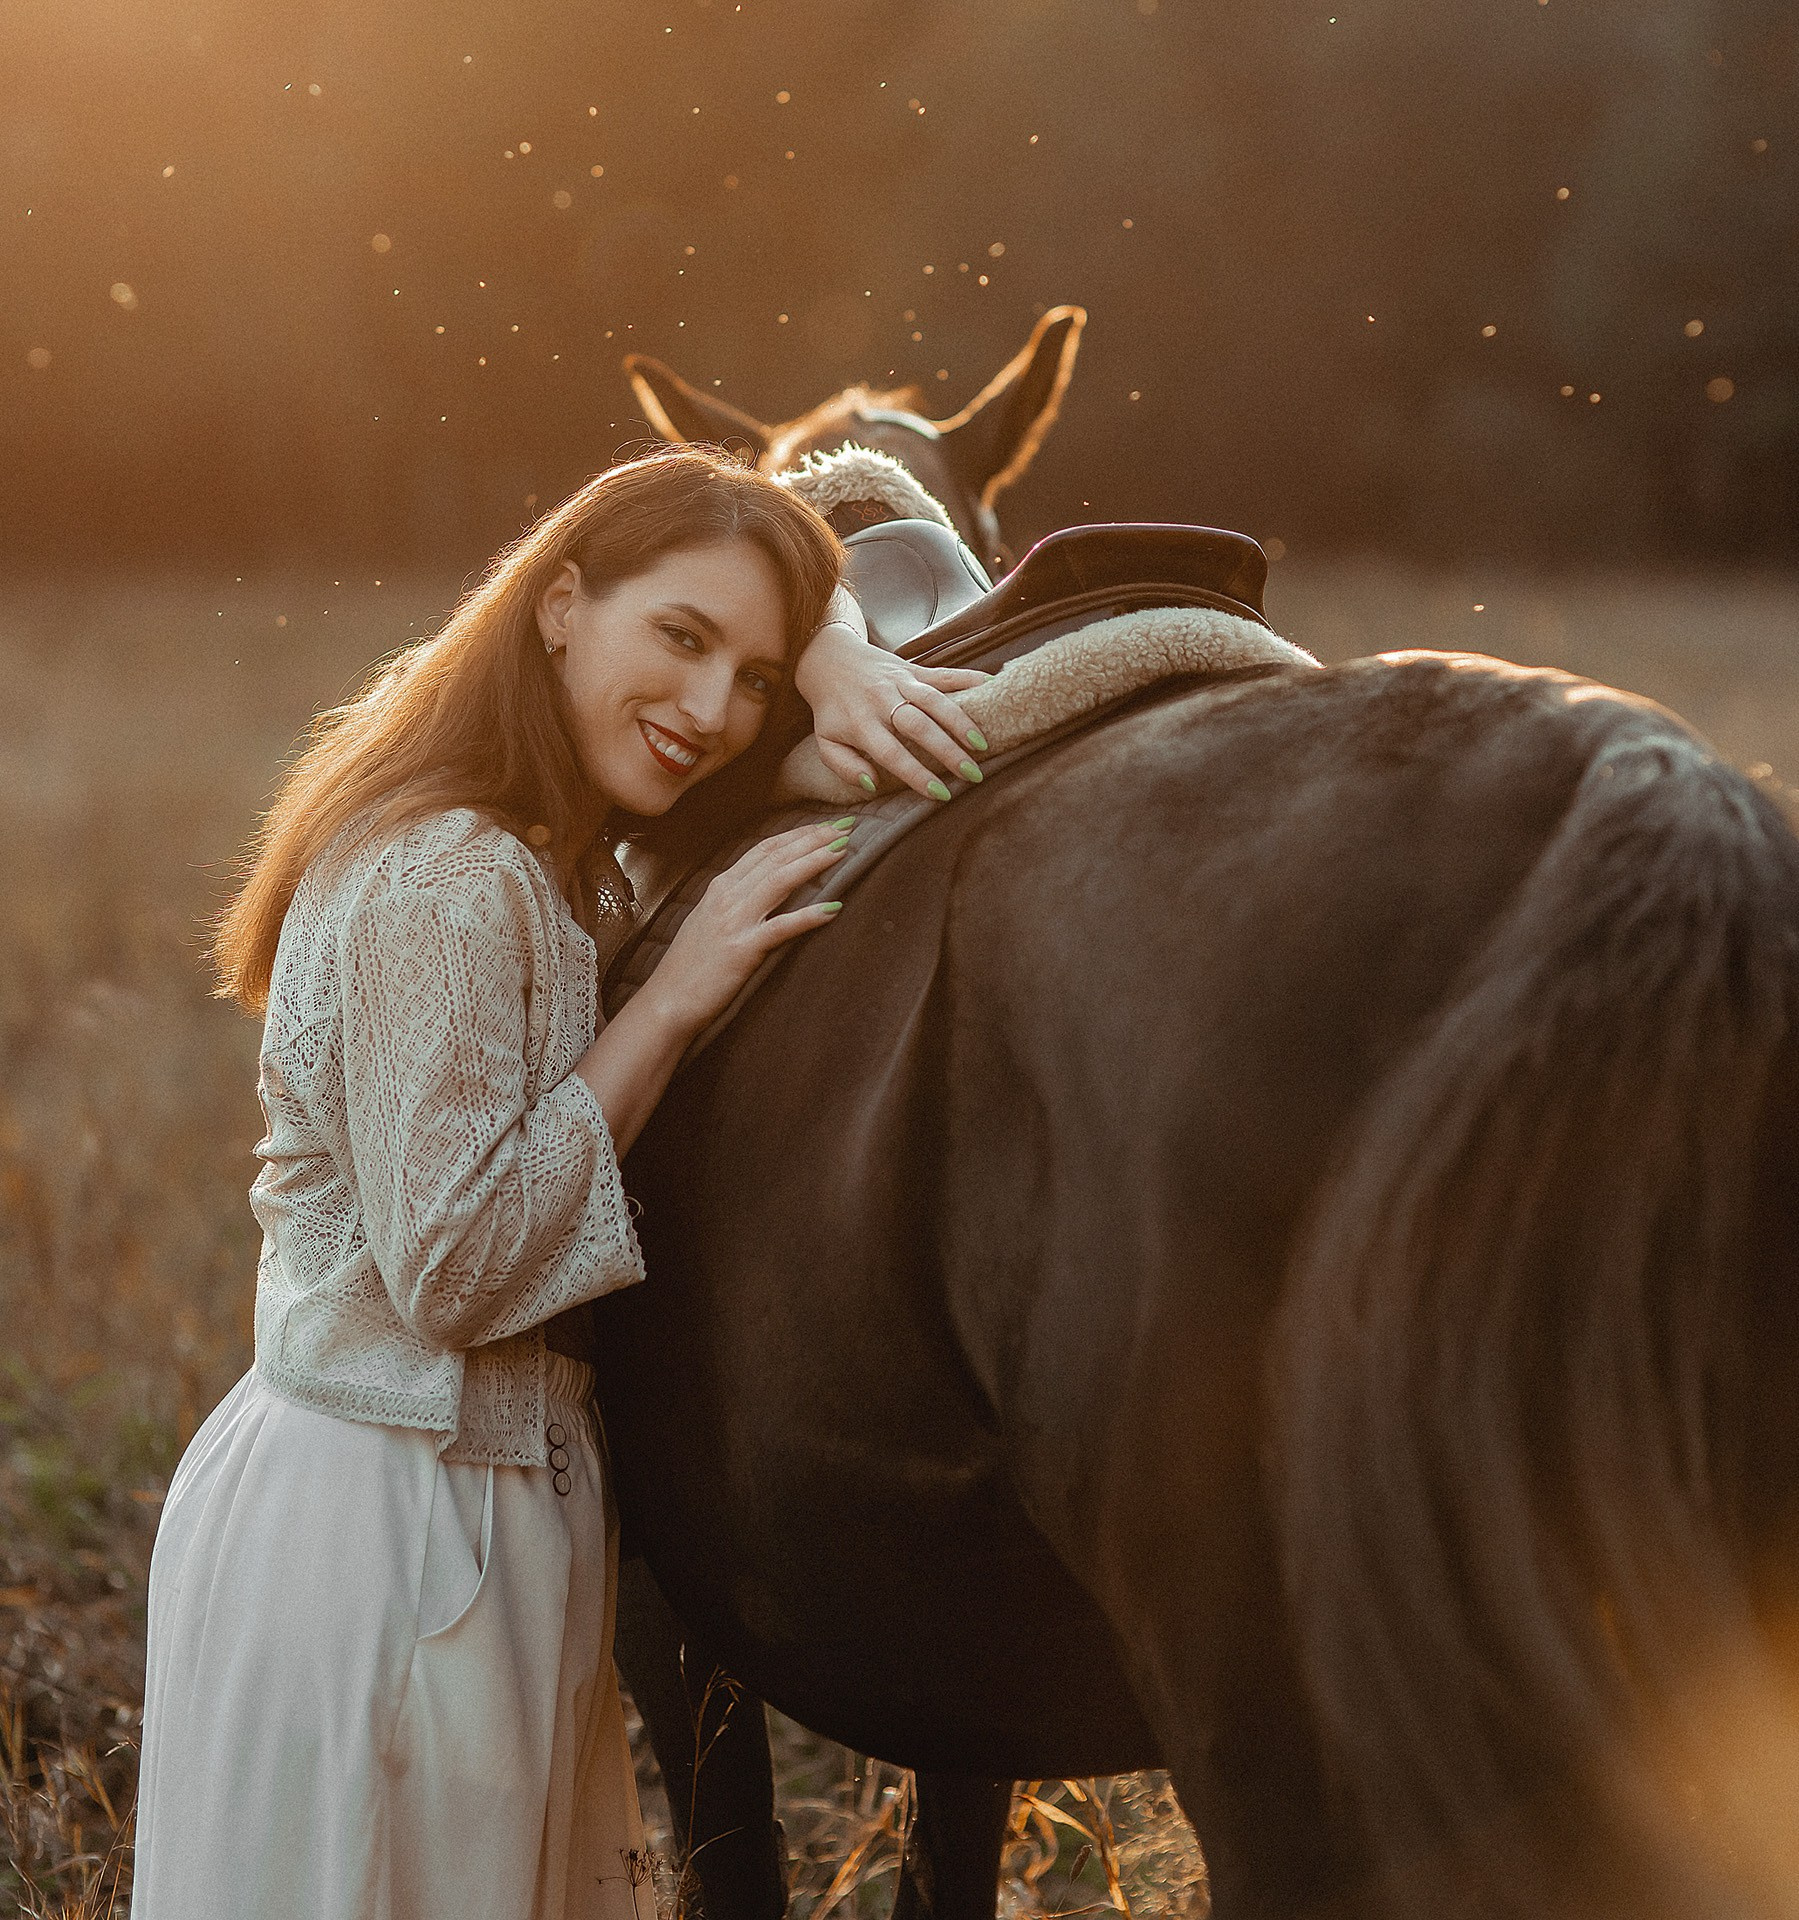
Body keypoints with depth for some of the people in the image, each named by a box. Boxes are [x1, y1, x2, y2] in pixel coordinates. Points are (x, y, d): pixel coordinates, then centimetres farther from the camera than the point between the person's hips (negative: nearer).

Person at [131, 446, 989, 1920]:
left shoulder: (560, 845, 8)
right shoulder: (448, 885, -21)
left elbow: (787, 589, 23)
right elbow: (448, 1272, -23)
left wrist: (842, 669, -1)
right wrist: (675, 1000, -21)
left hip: (496, 1495, 10)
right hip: (381, 1532, -10)